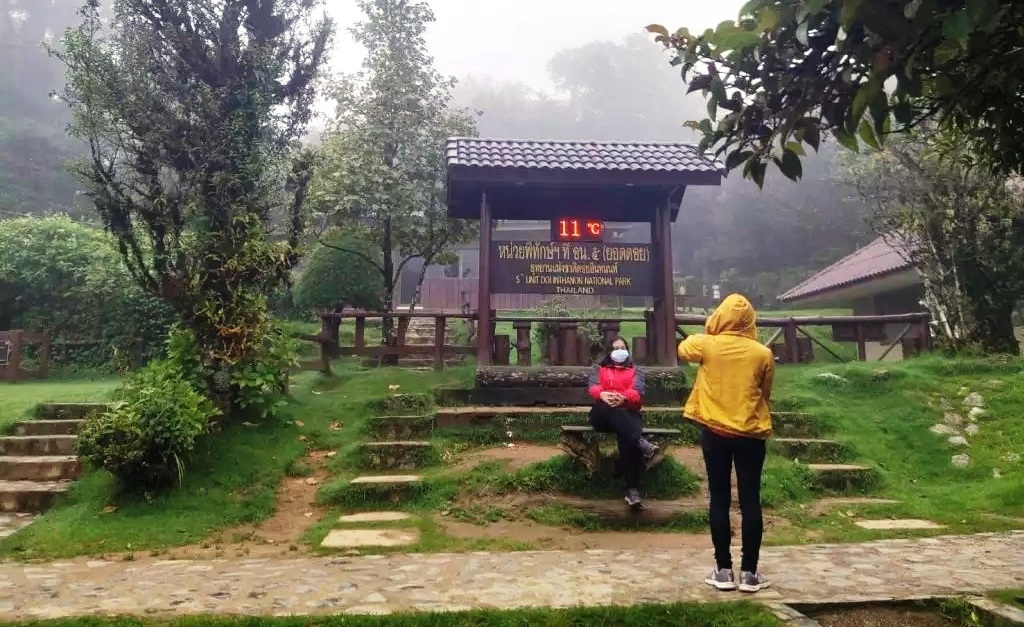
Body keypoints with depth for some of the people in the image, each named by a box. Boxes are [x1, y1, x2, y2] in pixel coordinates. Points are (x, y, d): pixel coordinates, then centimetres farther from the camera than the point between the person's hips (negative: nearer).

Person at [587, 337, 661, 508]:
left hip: (628, 414, 0)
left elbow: (637, 392, 1)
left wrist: (622, 397, -23)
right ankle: (641, 442, -55)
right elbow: (592, 387, 1)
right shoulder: (599, 369, 23)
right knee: (610, 409, -37)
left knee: (626, 436, -35)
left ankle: (632, 489, -45)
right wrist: (603, 394, -24)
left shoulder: (635, 371, 22)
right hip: (603, 414, 1)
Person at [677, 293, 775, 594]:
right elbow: (765, 393, 8)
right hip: (751, 434, 0)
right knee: (750, 501, 6)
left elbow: (684, 349, 16)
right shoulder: (763, 353, -5)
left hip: (715, 432, 0)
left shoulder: (707, 345, -7)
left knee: (719, 499, 7)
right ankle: (749, 572, 11)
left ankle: (723, 570, 11)